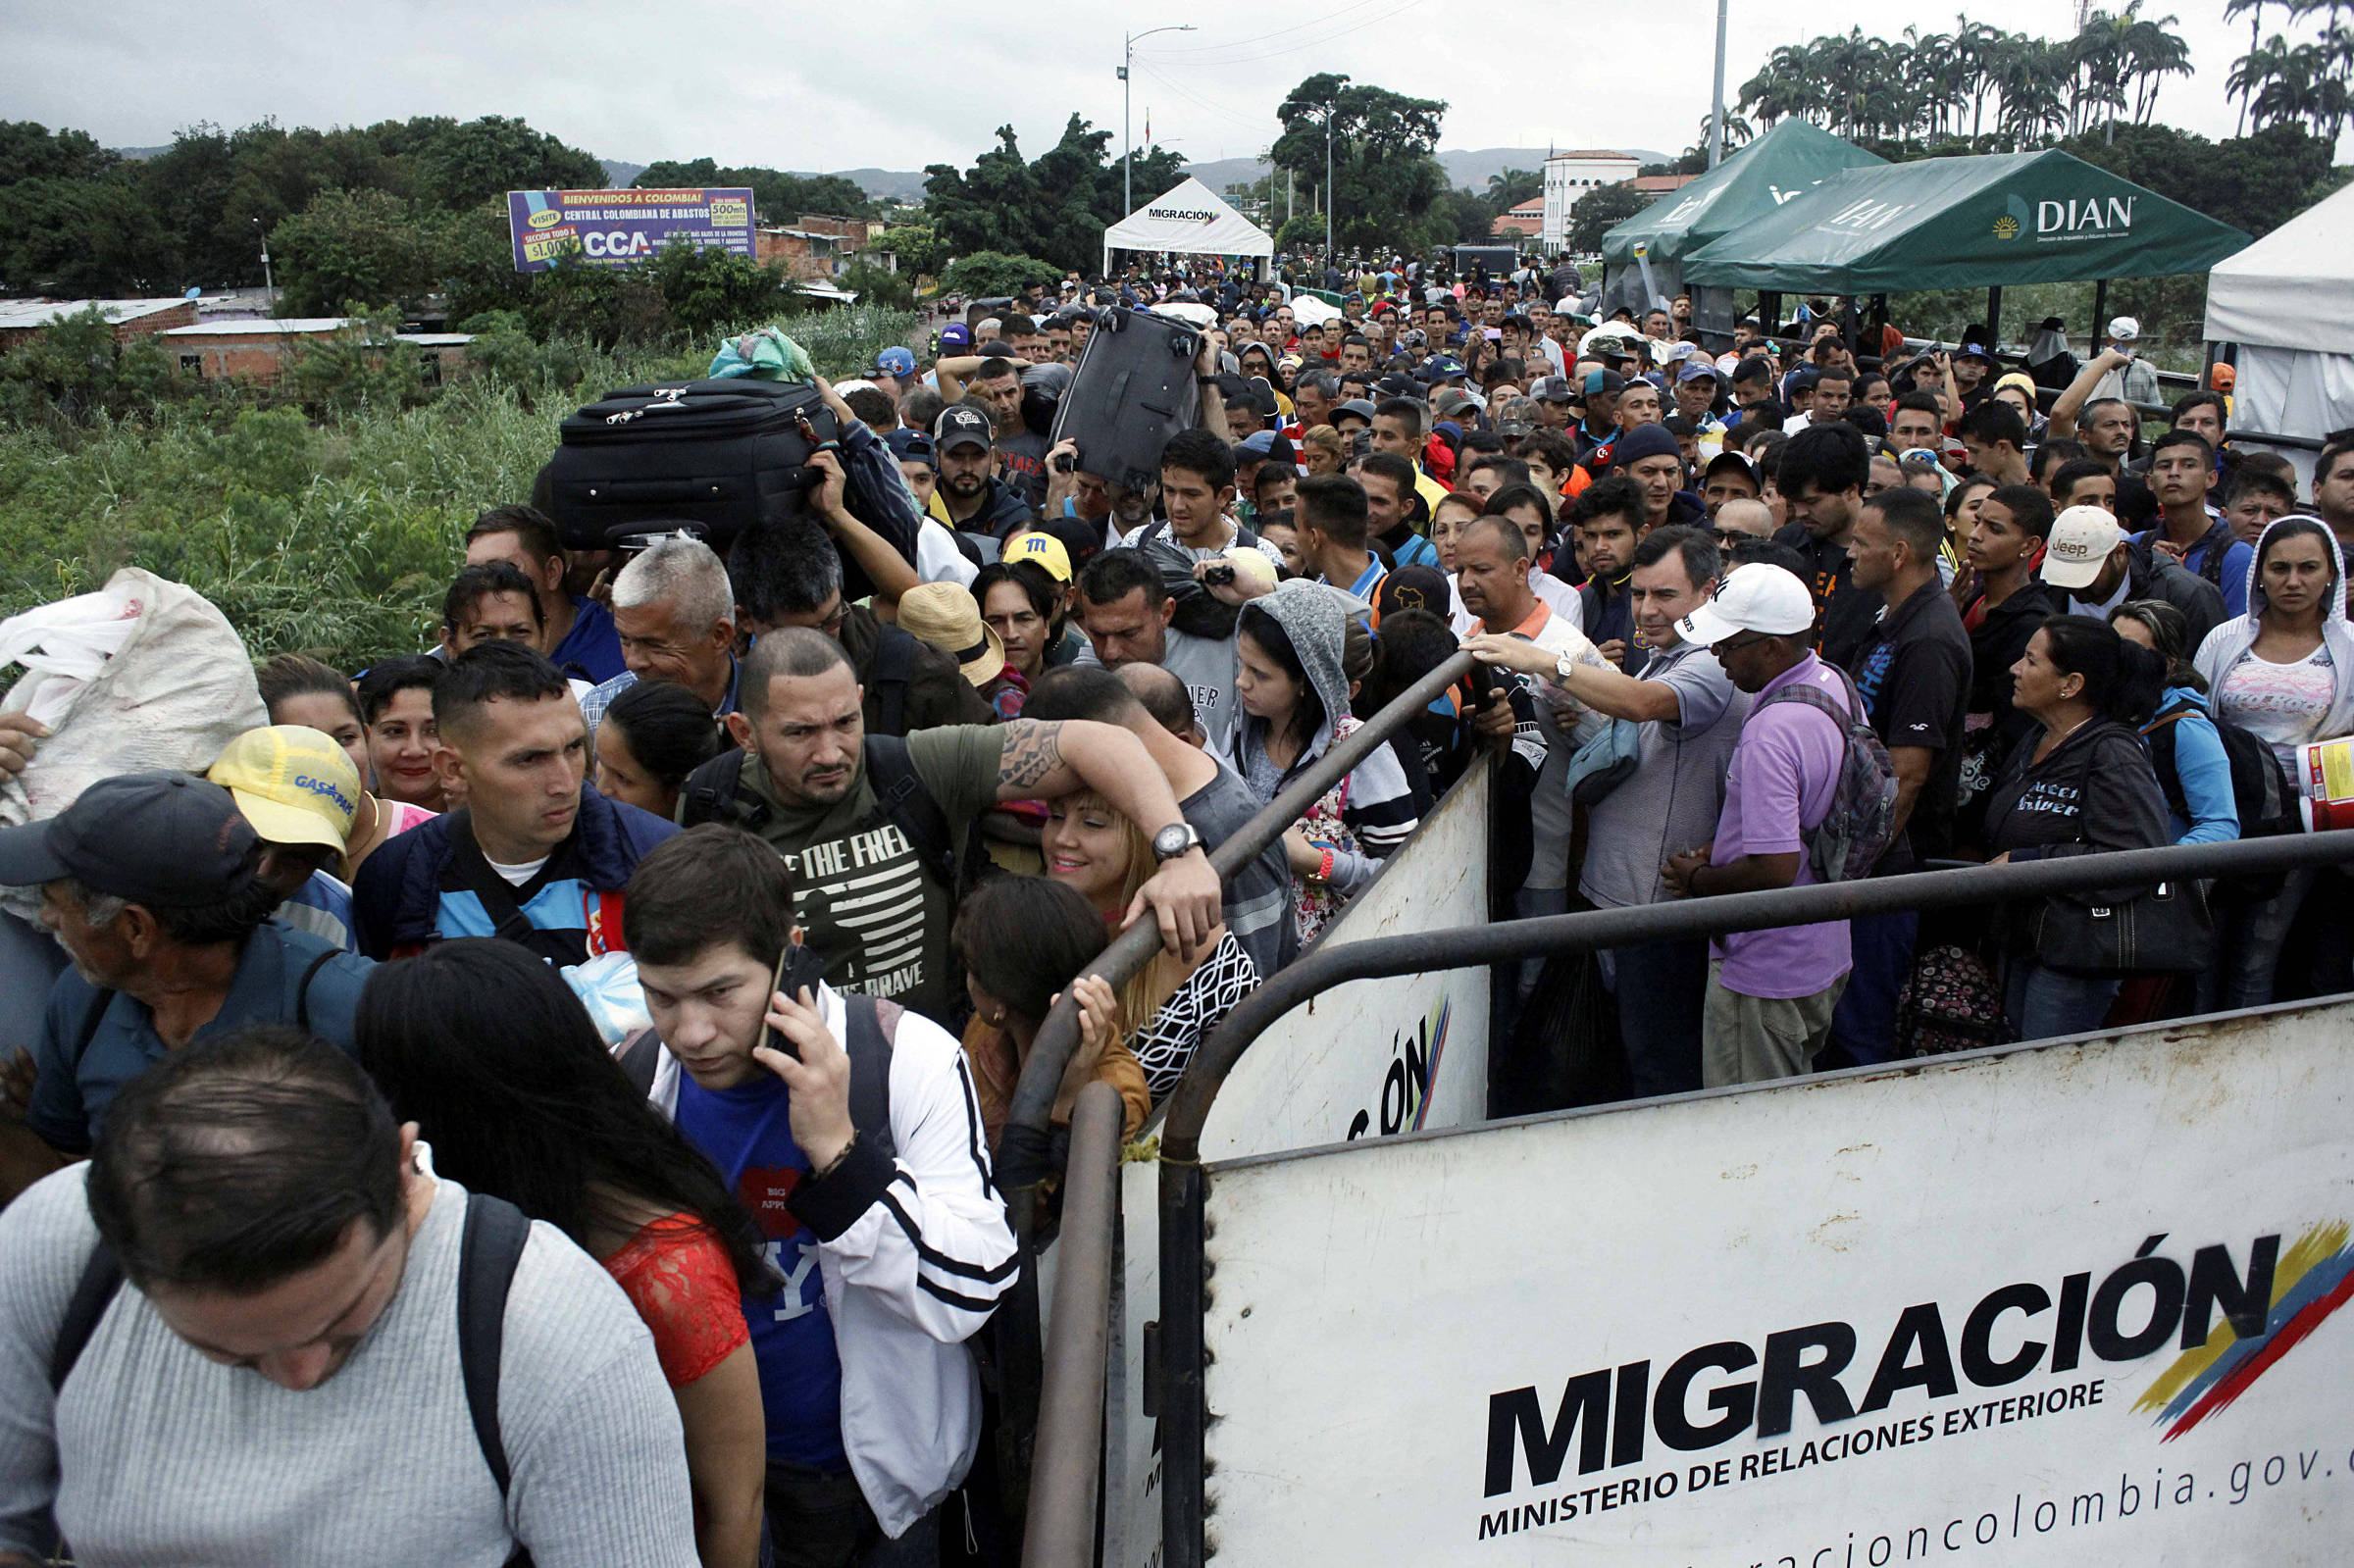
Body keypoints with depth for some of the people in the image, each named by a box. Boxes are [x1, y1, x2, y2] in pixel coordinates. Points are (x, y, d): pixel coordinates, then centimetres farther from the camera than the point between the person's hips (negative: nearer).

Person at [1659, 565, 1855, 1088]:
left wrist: (1697, 880, -12)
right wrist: (1720, 849, 8)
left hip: (1764, 974, -10)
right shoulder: (1833, 682, 3)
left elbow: (1776, 868, -30)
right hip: (1824, 955, 10)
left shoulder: (1771, 732, -29)